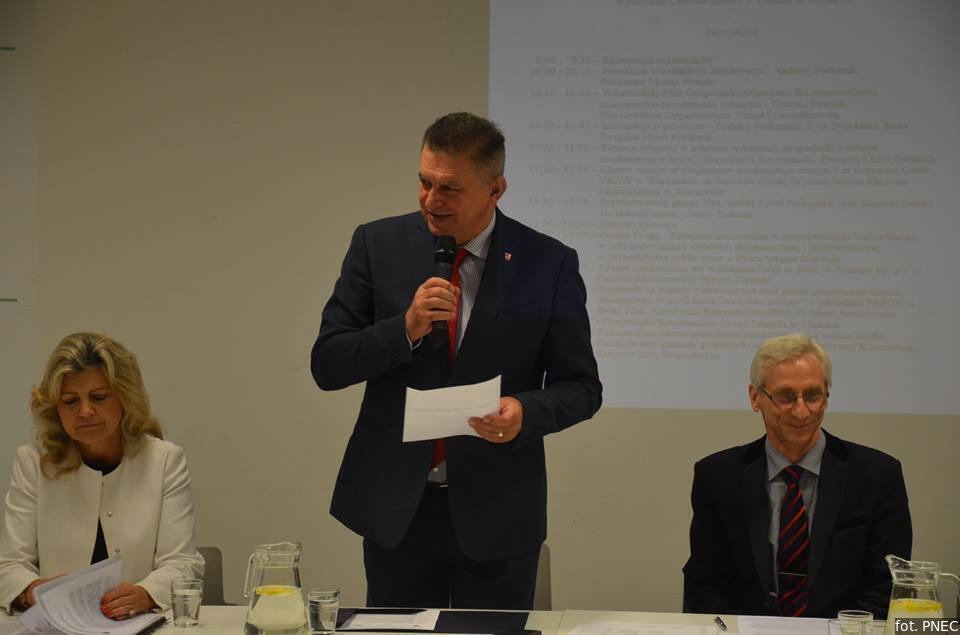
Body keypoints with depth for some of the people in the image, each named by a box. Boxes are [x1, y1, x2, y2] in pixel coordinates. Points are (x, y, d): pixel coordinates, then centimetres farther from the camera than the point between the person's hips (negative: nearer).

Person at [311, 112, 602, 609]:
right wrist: (405, 328, -19)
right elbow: (326, 364, -2)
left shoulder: (548, 264, -5)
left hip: (496, 513, -1)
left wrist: (526, 412, -21)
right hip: (396, 509, 1)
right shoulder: (378, 245, -1)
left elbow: (581, 386, 0)